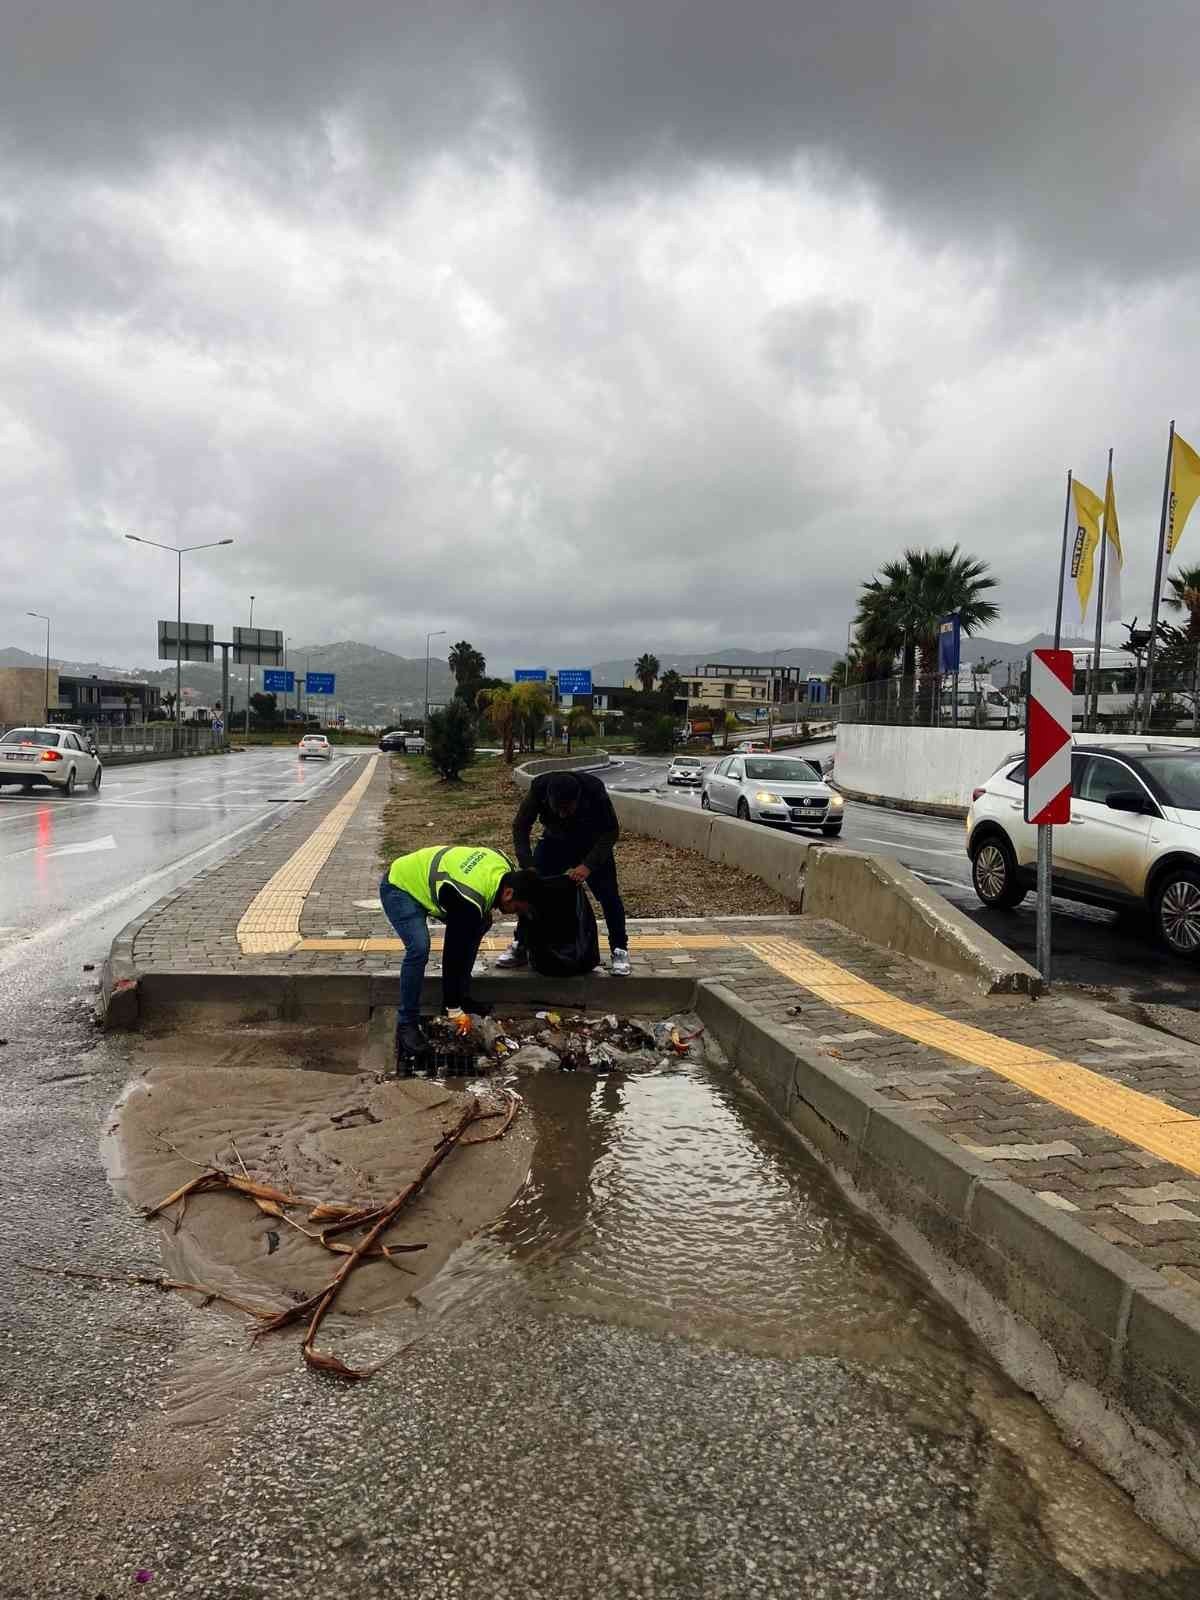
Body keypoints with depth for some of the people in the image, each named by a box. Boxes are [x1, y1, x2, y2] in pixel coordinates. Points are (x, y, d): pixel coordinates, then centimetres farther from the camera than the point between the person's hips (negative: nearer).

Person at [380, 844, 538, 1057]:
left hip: (422, 878, 9)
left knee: (480, 924, 3)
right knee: (419, 948, -28)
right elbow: (453, 952, -31)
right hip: (399, 888, -9)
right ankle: (406, 1025, -14)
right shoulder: (470, 901, -36)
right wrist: (454, 1011, -24)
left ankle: (462, 997, 13)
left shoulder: (503, 865, -13)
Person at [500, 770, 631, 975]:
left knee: (609, 895, -11)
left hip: (592, 845, -2)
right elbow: (520, 827, -18)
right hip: (554, 842, 2)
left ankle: (620, 950, 4)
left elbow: (611, 832, -24)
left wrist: (588, 866, -36)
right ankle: (520, 947, 9)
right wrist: (528, 868, -28)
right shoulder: (539, 789, -32)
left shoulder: (595, 791, -36)